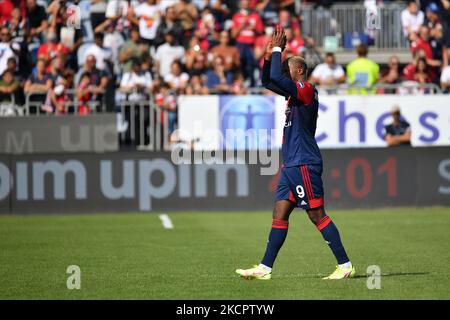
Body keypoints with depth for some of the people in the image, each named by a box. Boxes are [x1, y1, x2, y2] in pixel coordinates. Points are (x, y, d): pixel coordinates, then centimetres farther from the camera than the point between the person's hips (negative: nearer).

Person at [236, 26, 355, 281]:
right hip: (291, 164, 10)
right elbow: (268, 81, 25)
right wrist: (270, 55, 11)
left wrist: (277, 49, -14)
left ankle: (345, 265, -5)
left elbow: (277, 78, -26)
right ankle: (265, 268, 5)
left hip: (304, 164, -10)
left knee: (317, 215, -8)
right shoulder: (293, 91, 16)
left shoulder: (306, 89, -11)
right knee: (279, 214, 6)